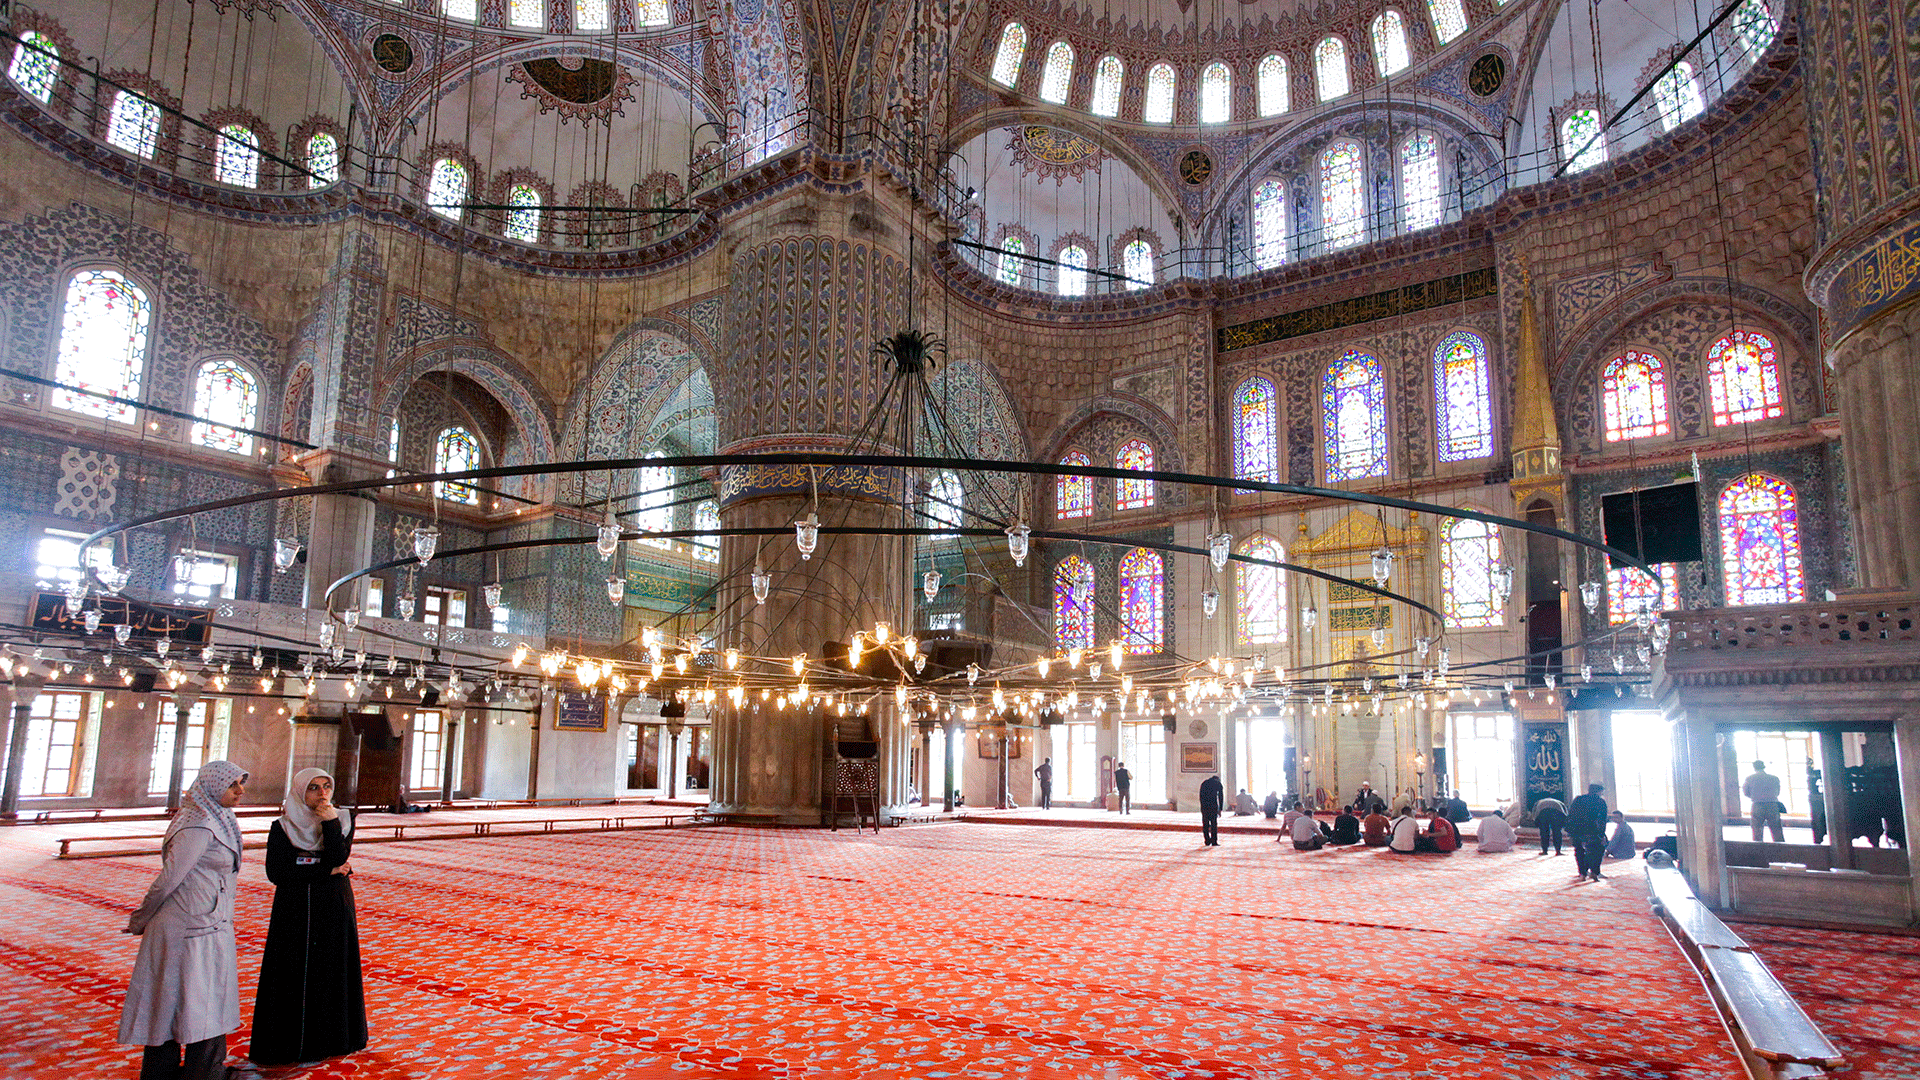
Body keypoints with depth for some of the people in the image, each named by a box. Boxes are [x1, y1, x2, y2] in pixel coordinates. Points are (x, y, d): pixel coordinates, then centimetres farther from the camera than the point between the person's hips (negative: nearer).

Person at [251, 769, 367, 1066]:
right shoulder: (282, 827, -2)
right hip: (294, 912, -1)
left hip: (334, 909, 1)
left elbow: (338, 858, -13)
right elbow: (275, 872, -11)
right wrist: (326, 870, -13)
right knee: (294, 975, 1)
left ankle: (329, 1038, 18)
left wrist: (330, 821, -21)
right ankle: (289, 1041, 12)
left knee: (331, 971, 6)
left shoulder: (342, 820, 1)